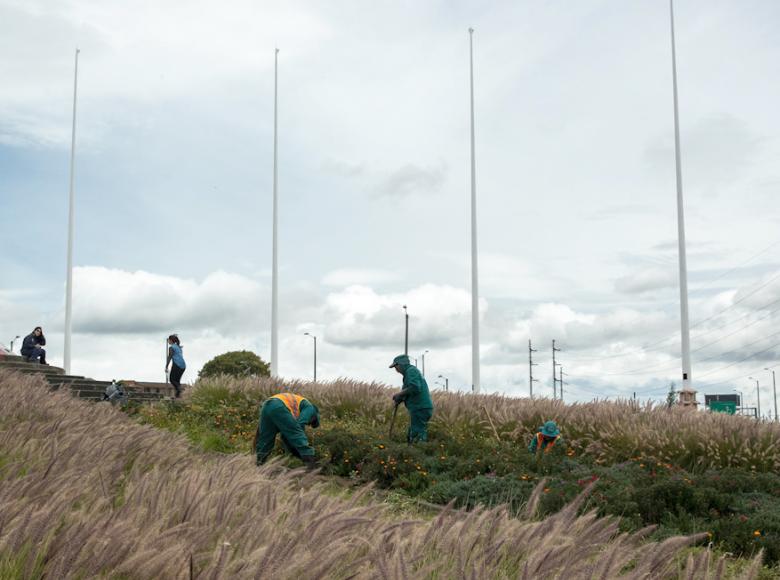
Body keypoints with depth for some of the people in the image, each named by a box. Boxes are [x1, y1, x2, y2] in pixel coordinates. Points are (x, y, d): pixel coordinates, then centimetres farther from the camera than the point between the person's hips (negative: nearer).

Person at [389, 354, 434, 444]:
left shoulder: (411, 370, -7)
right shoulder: (409, 372, 24)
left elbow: (414, 388, -24)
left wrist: (400, 394, -12)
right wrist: (399, 398, 4)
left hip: (420, 409, -10)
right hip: (419, 409, 10)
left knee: (418, 436, -12)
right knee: (410, 436, 12)